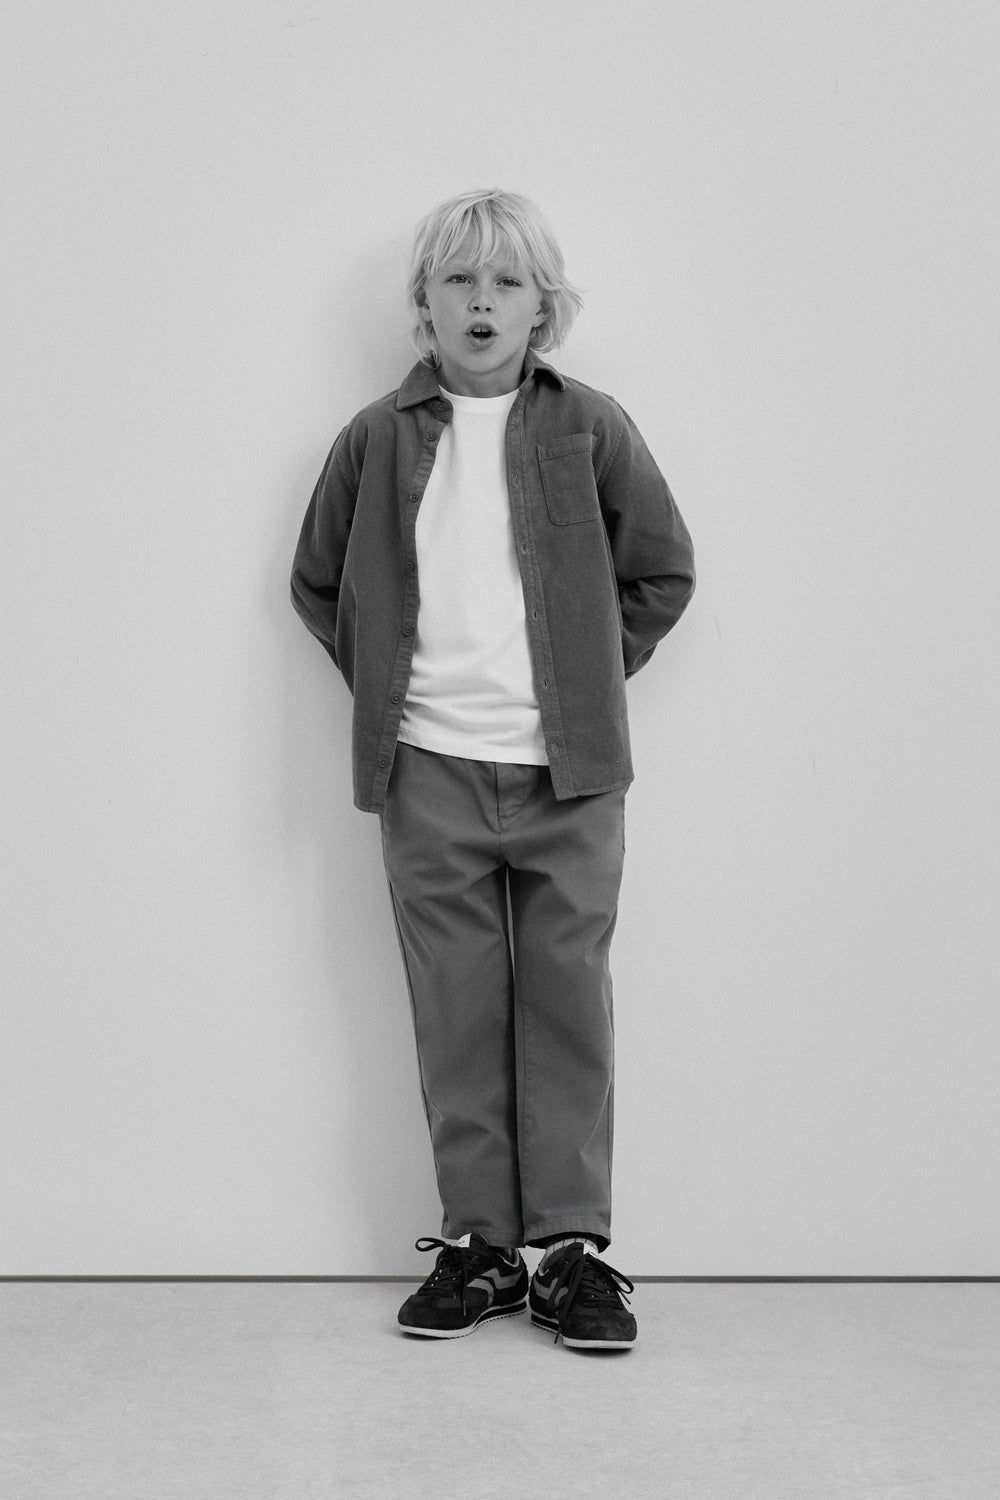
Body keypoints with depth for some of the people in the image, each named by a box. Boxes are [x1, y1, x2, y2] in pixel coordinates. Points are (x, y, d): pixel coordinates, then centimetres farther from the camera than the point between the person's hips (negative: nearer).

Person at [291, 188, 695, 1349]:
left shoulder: (588, 430, 2)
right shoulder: (379, 439, 4)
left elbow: (663, 571, 10)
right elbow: (316, 582, 15)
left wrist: (592, 676, 4)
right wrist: (384, 680, 7)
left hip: (569, 772, 0)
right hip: (428, 774, 1)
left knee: (567, 1007, 3)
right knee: (456, 1016, 5)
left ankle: (573, 1246, 12)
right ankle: (478, 1243, 15)